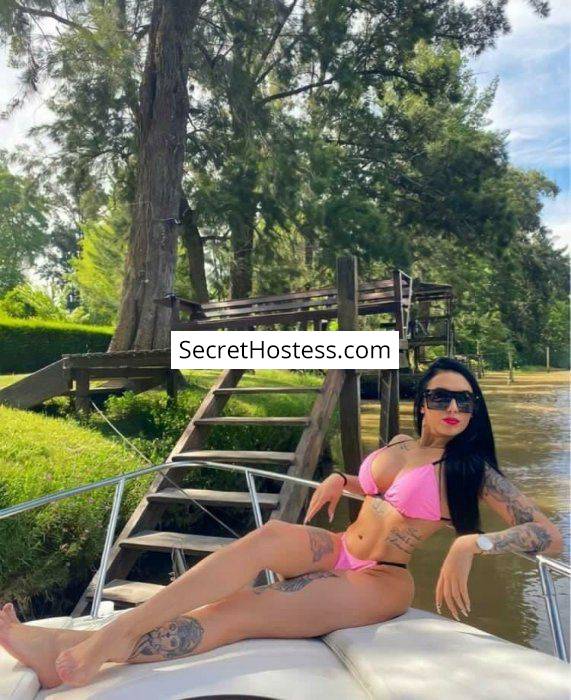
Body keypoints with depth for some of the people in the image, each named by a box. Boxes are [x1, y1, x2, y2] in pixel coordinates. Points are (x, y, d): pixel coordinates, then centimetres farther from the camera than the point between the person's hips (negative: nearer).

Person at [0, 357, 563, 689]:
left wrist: (471, 544, -29)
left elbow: (552, 535, -12)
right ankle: (114, 629, -34)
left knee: (236, 613, -24)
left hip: (380, 583, -4)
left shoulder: (471, 468, -6)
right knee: (271, 535, -31)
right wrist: (340, 481, 7)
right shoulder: (400, 443, 10)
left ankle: (75, 656, -25)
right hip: (338, 553, 5)